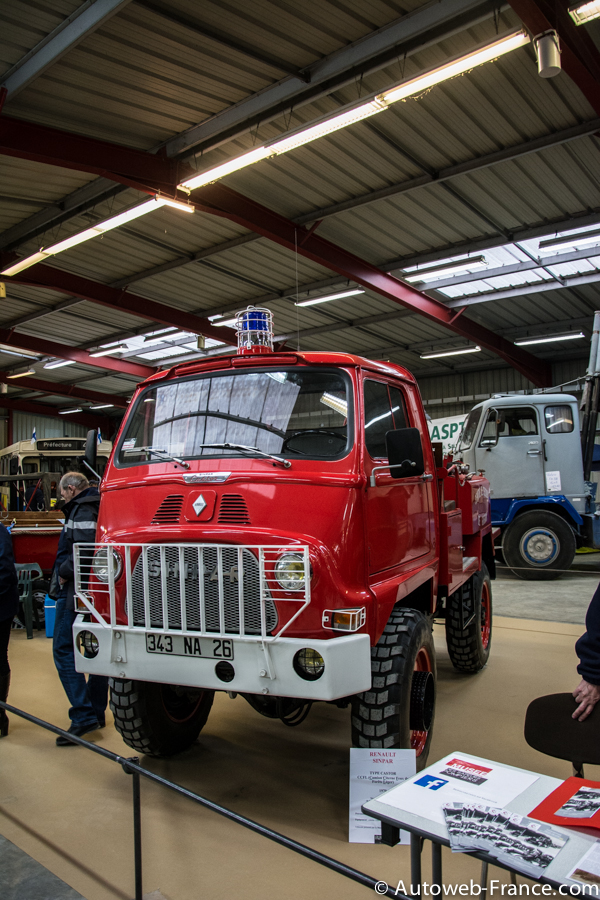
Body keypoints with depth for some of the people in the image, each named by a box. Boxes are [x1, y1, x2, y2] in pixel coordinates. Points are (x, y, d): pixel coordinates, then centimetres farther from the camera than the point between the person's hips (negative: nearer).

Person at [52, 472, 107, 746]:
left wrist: (64, 572, -13)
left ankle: (83, 716, -10)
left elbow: (84, 547, -26)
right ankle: (96, 712, 23)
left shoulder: (83, 510, -12)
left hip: (77, 589, -10)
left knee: (63, 649, -6)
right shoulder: (97, 506, 17)